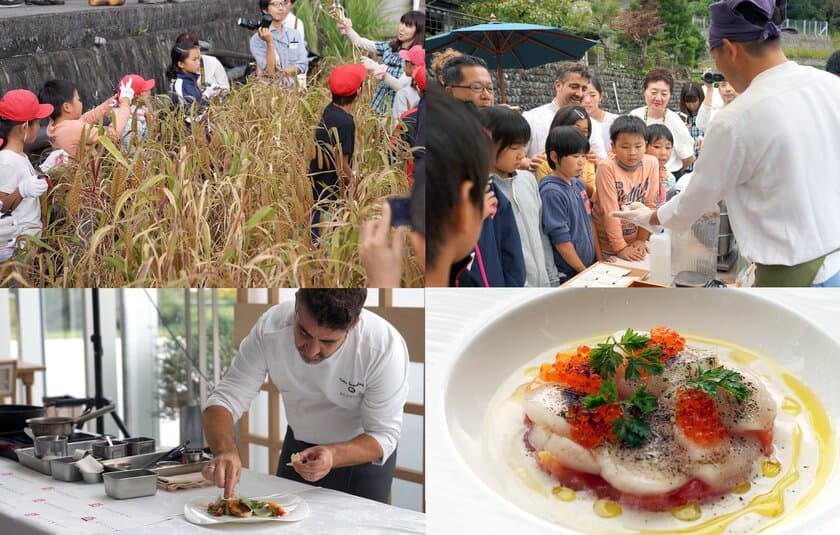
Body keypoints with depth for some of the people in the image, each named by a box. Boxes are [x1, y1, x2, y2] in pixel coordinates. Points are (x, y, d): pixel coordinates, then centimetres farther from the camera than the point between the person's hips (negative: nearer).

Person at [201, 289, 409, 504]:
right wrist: (224, 450, -43)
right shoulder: (270, 328, -27)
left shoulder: (386, 348, -33)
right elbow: (225, 399, -23)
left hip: (366, 453, -2)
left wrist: (333, 455, -45)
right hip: (298, 445, 3)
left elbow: (384, 436, -26)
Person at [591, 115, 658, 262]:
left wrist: (641, 239, -3)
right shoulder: (607, 168, -17)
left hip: (635, 243, 3)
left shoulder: (651, 163, -5)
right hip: (607, 244, -3)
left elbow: (650, 204, -1)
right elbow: (610, 211, -19)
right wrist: (620, 247, -20)